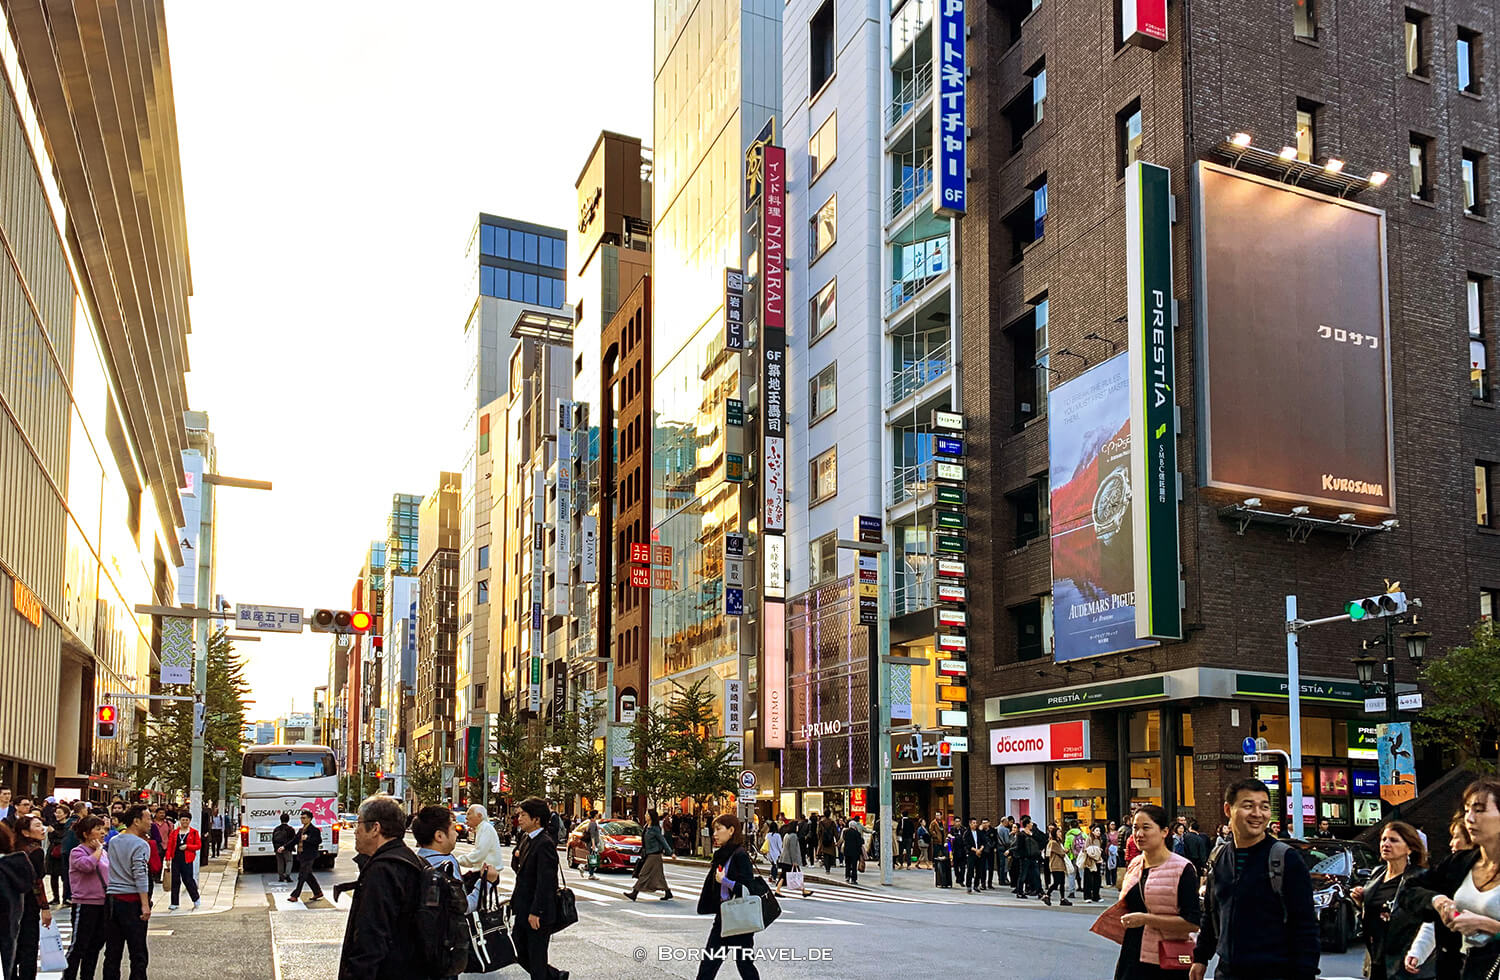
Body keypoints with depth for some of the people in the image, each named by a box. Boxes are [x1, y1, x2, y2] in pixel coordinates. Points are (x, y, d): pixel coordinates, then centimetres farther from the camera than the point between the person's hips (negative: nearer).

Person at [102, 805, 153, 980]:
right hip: (132, 900, -7)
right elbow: (140, 876, -17)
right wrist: (145, 904, -17)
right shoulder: (140, 845, -11)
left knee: (112, 952, 11)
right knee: (138, 953, -1)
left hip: (112, 898, 7)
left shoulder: (113, 841, 10)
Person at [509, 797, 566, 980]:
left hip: (538, 914, -9)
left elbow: (545, 882, -22)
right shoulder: (526, 838, 10)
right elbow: (517, 869, 19)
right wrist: (516, 856, -3)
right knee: (520, 955, 15)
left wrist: (535, 912, -22)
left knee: (536, 960, 2)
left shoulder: (545, 844, -19)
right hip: (523, 911, 9)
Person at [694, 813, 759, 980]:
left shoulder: (740, 855, -15)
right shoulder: (722, 855, 11)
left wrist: (725, 881, -22)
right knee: (708, 961, 6)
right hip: (722, 918, 9)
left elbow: (747, 889, -20)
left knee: (744, 963, 1)